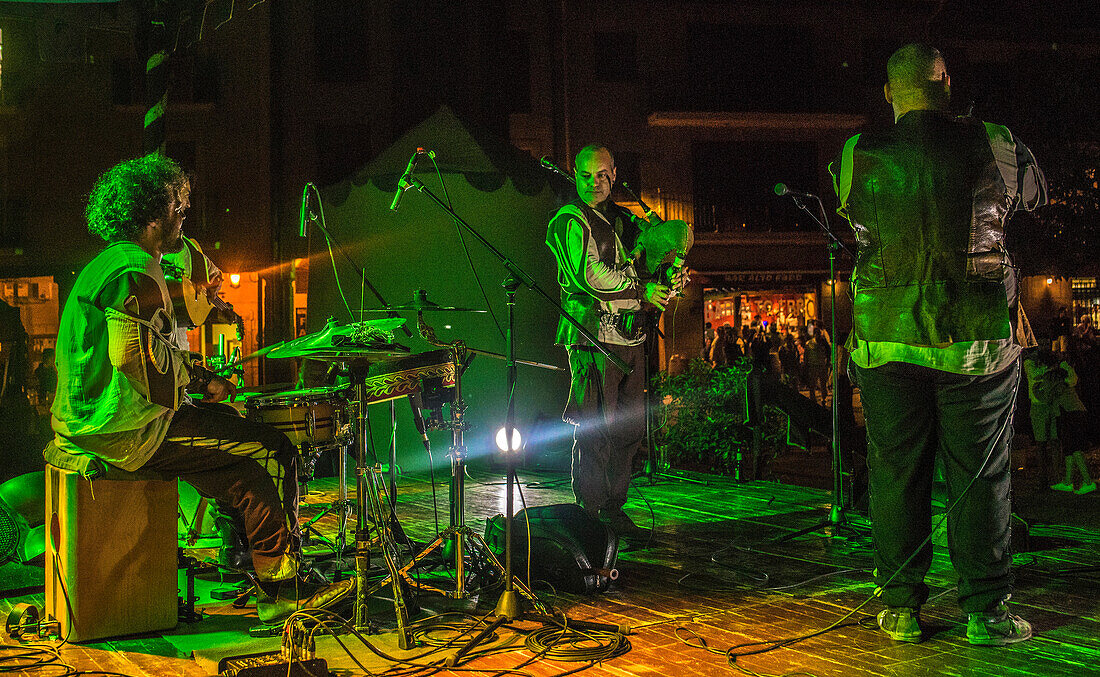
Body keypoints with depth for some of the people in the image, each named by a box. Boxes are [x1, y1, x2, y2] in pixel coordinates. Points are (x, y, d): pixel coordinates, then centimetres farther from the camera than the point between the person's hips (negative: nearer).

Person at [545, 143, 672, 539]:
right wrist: (642, 289, -10)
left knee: (631, 428, 9)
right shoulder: (569, 221, -3)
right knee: (596, 430, -7)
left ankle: (614, 509, 19)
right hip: (594, 336, -7)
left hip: (631, 336, 7)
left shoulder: (621, 219, 18)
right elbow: (589, 275, -16)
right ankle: (589, 514, -1)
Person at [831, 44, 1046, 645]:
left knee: (895, 473, 9)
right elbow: (1036, 195, 14)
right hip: (977, 340, -1)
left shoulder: (855, 158, -4)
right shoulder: (997, 147, -6)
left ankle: (901, 606, 13)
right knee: (978, 476, 7)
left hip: (887, 338, 1)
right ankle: (985, 611, 10)